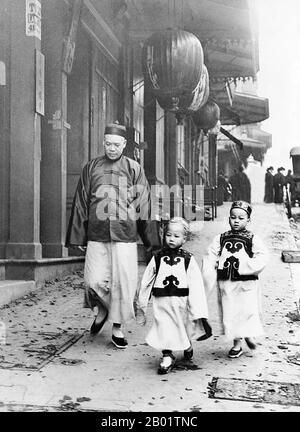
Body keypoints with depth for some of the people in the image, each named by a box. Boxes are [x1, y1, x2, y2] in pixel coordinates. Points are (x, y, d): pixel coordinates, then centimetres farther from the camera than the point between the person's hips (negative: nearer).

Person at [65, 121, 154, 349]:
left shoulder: (135, 169, 6)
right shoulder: (91, 167, 9)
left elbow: (143, 205, 5)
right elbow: (80, 202, 11)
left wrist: (148, 239, 1)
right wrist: (78, 235, 7)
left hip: (124, 236, -1)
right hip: (96, 236, 1)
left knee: (123, 282, 0)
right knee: (94, 281, -4)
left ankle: (118, 328, 17)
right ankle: (102, 310, 28)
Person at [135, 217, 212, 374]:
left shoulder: (188, 259, -3)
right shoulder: (158, 257, 1)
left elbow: (196, 284, -6)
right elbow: (146, 281, 8)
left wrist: (199, 311, -10)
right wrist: (141, 304, 13)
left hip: (181, 302, 0)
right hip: (162, 302, 0)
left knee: (184, 328, 16)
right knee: (164, 328, -3)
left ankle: (188, 346, 46)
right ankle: (167, 357, 13)